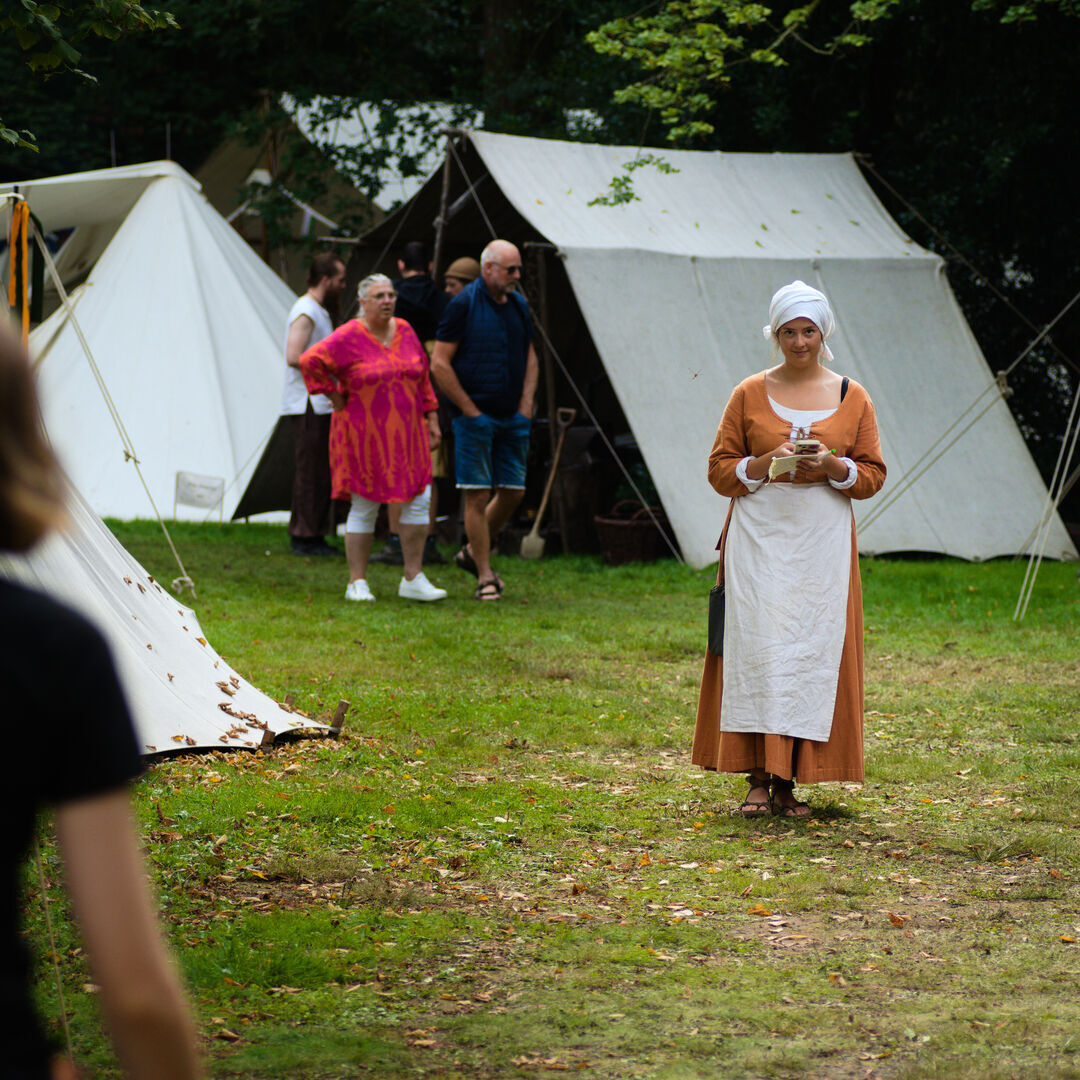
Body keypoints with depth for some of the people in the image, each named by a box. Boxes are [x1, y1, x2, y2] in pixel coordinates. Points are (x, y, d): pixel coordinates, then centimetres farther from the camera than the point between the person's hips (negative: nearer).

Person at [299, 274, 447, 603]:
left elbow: (422, 377, 15)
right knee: (364, 507, -1)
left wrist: (431, 419, 12)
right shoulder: (348, 337, -9)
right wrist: (337, 399, -9)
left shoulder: (405, 332, 8)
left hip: (406, 436, 5)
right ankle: (357, 582, 8)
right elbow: (310, 362, -13)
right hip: (363, 437, -5)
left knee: (418, 500, 0)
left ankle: (413, 579, 8)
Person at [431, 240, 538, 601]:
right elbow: (439, 364, -10)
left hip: (513, 418, 6)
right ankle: (485, 576, 1)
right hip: (475, 417, -6)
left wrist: (526, 405, 8)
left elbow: (530, 357, 21)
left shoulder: (519, 306, 10)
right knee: (478, 494, -4)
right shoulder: (463, 305, -9)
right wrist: (470, 410, -10)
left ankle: (472, 553, 25)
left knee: (513, 492, 5)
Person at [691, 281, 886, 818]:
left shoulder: (852, 398, 8)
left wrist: (832, 466, -10)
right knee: (758, 648, -8)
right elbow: (720, 469, 7)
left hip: (823, 543, 1)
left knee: (813, 650, -3)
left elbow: (873, 475, 9)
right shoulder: (749, 394, 6)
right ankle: (759, 778, -4)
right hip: (759, 539, -1)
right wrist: (765, 464, -11)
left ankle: (789, 779, 2)